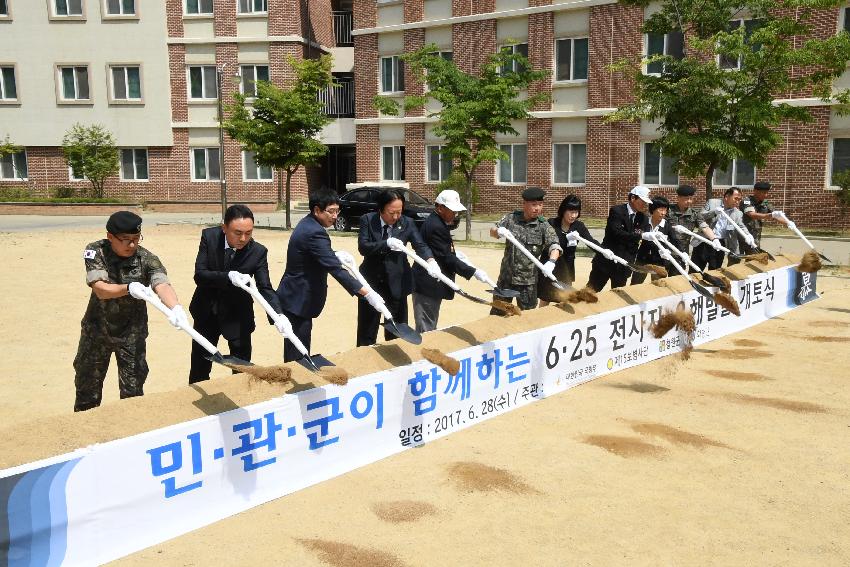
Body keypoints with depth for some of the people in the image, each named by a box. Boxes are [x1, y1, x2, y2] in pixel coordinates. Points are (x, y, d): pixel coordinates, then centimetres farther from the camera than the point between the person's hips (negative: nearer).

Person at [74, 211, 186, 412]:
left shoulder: (147, 259, -18)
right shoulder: (95, 252, -15)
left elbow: (162, 284, -35)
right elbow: (101, 290, -26)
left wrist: (175, 307, -56)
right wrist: (129, 288, -46)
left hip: (131, 332, -1)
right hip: (96, 328, 1)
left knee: (133, 390, 3)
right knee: (87, 383, 17)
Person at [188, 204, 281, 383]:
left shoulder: (258, 251, -20)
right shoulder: (209, 236, -16)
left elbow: (265, 288, -22)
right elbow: (199, 275, -20)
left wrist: (278, 315, -39)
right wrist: (228, 276, -38)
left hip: (238, 315, -1)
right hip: (206, 312, 2)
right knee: (199, 369, 16)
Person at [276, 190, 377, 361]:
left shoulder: (307, 224, 8)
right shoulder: (315, 233, -23)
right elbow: (335, 269, -30)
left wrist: (336, 256, 6)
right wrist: (367, 294, -33)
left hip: (295, 297, 10)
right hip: (298, 301, -10)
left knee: (296, 353, 17)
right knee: (298, 355, -5)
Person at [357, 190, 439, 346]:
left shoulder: (407, 223, -4)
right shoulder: (368, 220, -7)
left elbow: (420, 244, -15)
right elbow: (362, 247, -17)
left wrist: (430, 260, -35)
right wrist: (386, 243, -34)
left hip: (397, 282, 1)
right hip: (371, 280, -1)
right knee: (367, 330, 9)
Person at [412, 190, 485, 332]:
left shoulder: (435, 221, 11)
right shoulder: (436, 227, -20)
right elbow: (447, 258, -21)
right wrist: (474, 272, -21)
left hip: (429, 283, 11)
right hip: (427, 287, -11)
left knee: (430, 327, 17)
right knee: (426, 328, -3)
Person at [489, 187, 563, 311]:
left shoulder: (544, 226, -7)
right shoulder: (511, 218, -1)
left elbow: (554, 246, -17)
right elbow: (492, 231, 3)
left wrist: (551, 262, -38)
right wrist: (498, 232, -22)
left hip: (528, 280, -1)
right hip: (506, 276, 2)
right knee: (497, 312, 14)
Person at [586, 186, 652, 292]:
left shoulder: (643, 218, 4)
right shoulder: (616, 211, -13)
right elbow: (617, 233, -27)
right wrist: (641, 235, -35)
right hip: (607, 260, -5)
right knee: (591, 291, 6)